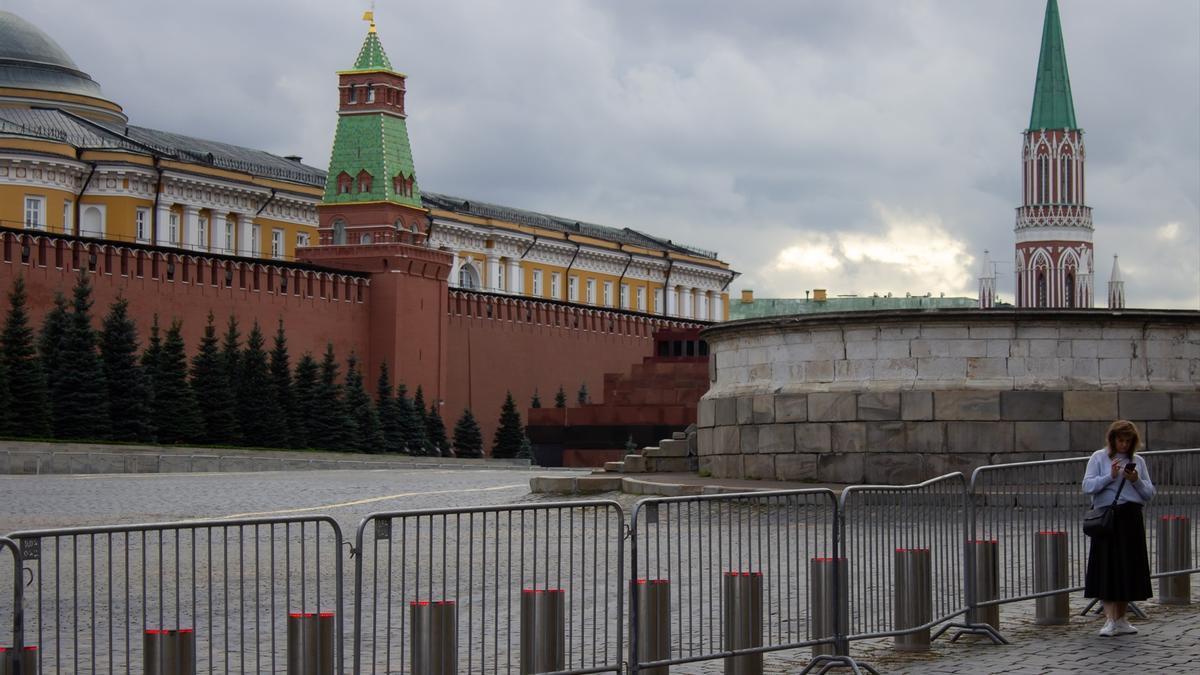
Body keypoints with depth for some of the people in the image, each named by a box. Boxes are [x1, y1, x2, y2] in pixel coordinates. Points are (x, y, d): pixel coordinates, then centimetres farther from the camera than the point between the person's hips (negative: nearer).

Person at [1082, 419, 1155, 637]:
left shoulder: (1138, 461, 12)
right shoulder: (1099, 458, 5)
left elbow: (1149, 493, 11)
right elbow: (1087, 486, -5)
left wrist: (1136, 481, -8)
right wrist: (1111, 476, -15)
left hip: (1131, 519, 3)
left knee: (1128, 569, 5)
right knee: (1107, 568, -6)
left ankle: (1121, 620, 15)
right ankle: (1110, 620, -6)